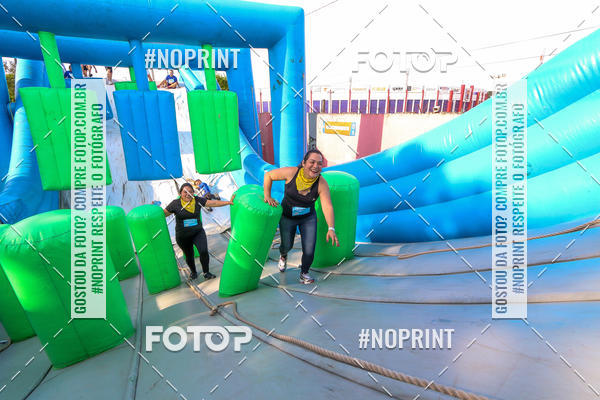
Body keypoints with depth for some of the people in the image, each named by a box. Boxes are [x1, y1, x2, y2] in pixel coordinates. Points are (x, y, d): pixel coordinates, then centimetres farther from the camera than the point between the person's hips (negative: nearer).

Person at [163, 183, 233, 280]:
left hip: (198, 232, 0)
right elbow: (163, 214, -3)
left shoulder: (198, 200, -6)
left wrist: (228, 202, -15)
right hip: (183, 236, 0)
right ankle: (193, 272, 44)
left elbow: (213, 203, -9)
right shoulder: (175, 203, -9)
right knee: (189, 256, 15)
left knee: (204, 251, -19)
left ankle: (206, 273, 4)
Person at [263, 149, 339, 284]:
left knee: (309, 251, -3)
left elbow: (327, 207, -32)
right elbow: (268, 175, -13)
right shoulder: (291, 172, -26)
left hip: (308, 218, 0)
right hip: (287, 217, 0)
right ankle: (283, 255, 55)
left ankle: (304, 273, 29)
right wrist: (267, 196, -17)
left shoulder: (322, 183, -25)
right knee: (287, 245, 15)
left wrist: (331, 229, -44)